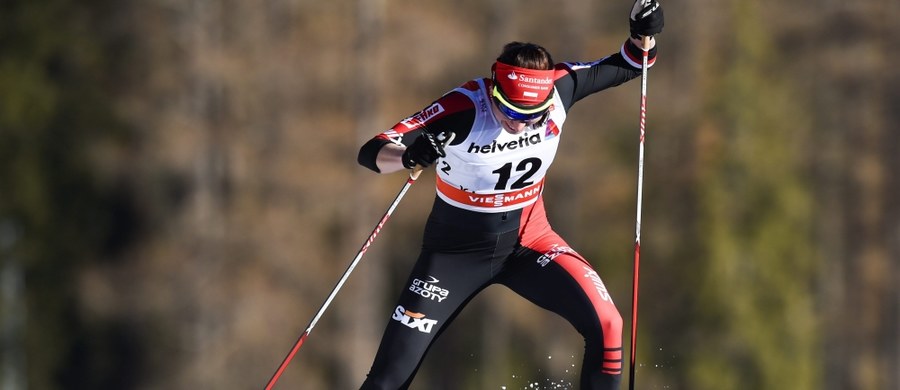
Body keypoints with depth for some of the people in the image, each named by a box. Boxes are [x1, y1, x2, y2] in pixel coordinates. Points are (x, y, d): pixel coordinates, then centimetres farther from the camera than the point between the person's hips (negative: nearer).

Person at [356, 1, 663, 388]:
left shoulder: (557, 89, -17)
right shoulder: (464, 108, -28)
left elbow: (626, 66, -1)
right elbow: (372, 152, -31)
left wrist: (643, 35, -23)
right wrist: (410, 155, -53)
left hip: (529, 240, 3)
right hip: (457, 250, -3)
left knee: (606, 325, -20)